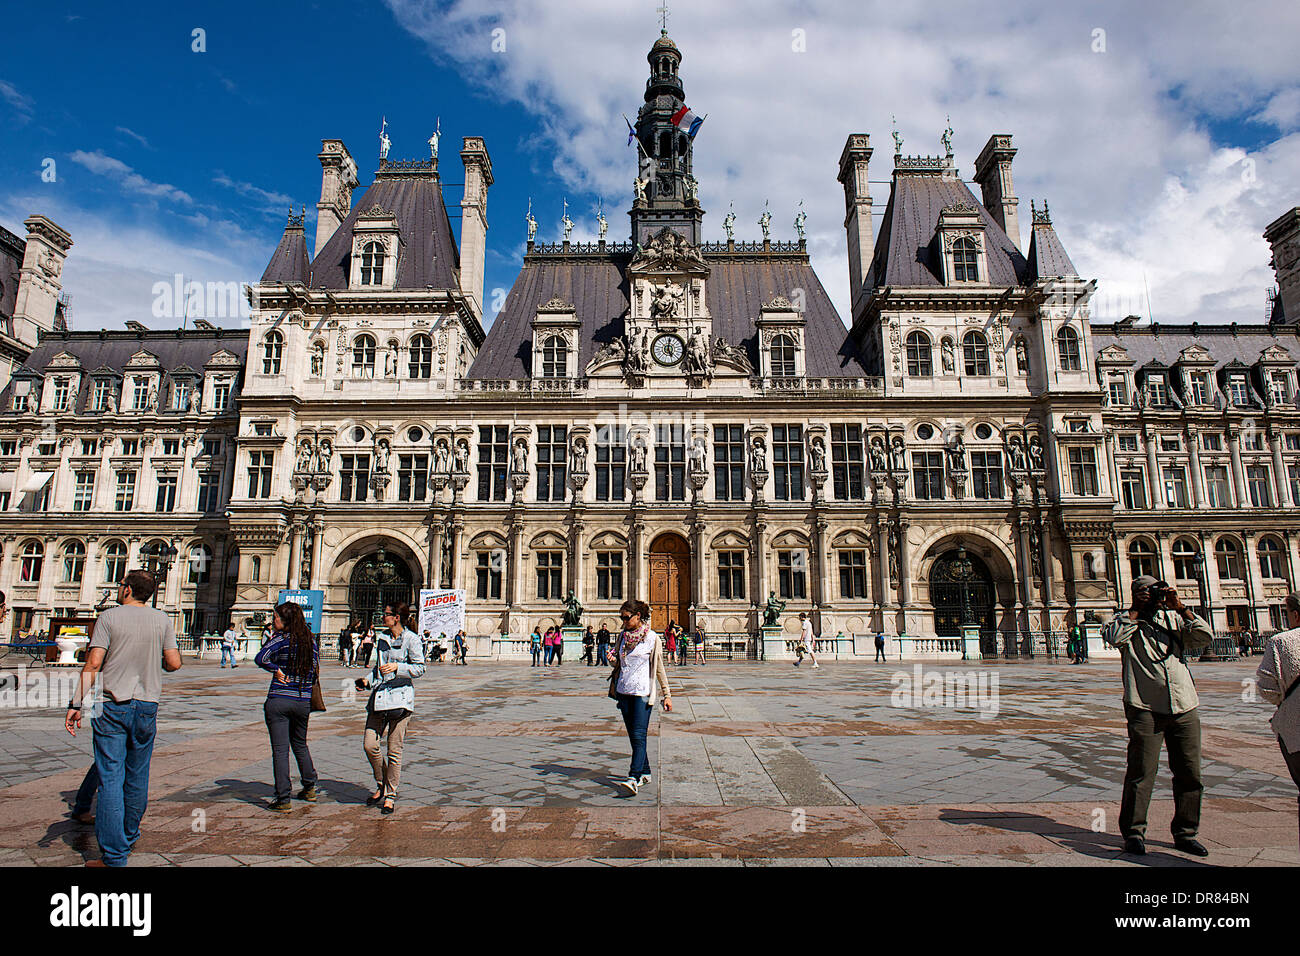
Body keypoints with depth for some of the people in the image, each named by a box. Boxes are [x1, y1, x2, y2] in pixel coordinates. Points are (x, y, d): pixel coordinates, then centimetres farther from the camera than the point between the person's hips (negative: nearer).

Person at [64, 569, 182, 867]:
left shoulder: (109, 617, -4)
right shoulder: (162, 620, 2)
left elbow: (93, 664, -11)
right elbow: (174, 663, -1)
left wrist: (76, 703, -7)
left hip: (111, 707, -3)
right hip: (146, 707, 3)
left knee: (111, 779, -1)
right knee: (137, 778, 16)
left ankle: (114, 855, -1)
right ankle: (128, 838, 31)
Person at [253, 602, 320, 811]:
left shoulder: (282, 638, -9)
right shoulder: (311, 640, 6)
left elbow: (260, 658, -22)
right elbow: (315, 672, 10)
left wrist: (276, 670, -8)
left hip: (278, 700, -5)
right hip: (303, 702, 5)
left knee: (280, 749, 0)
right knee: (300, 745, 23)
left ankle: (283, 800, 1)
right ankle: (309, 788, 31)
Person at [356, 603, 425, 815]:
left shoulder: (411, 639, -7)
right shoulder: (383, 637, 13)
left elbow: (420, 668, -7)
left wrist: (397, 666, -19)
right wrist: (367, 681, 9)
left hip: (400, 696, -6)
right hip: (379, 696, 6)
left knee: (394, 749, 0)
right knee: (370, 745, 0)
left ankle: (390, 795, 16)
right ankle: (381, 786, 23)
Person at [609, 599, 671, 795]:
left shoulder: (652, 637, -5)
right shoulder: (623, 636, 9)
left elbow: (659, 668, 0)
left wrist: (667, 694, 0)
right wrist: (612, 659, -4)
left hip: (643, 692, -6)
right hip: (624, 691, 6)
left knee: (639, 736, -12)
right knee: (633, 736, 11)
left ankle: (633, 779, -18)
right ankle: (645, 773, 23)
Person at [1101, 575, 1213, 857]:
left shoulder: (1174, 618, 16)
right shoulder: (1125, 619, 5)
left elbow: (1206, 638, 4)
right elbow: (1113, 637, -15)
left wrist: (1180, 608, -2)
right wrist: (1137, 610, -7)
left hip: (1185, 707, 4)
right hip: (1145, 708, -4)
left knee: (1189, 774, 9)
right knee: (1141, 773, -4)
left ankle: (1185, 833, 24)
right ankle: (1133, 832, 7)